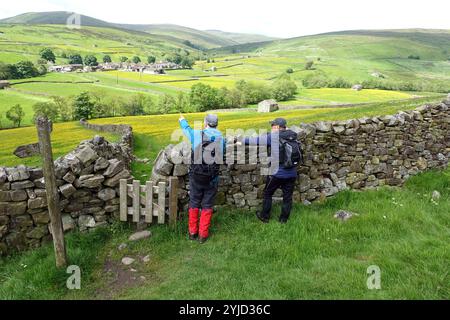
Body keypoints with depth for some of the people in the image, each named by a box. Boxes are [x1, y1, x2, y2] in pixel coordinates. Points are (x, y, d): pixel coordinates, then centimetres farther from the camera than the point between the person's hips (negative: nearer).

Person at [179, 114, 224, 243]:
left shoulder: (196, 135, -7)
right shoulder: (221, 139, -3)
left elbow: (186, 128, 14)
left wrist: (182, 120, 36)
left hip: (196, 176, 0)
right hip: (212, 178, 0)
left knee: (194, 203, 14)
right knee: (207, 205, 11)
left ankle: (192, 232, 24)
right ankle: (203, 234, 17)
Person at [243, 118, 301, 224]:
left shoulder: (274, 137, -12)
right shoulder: (293, 136, 2)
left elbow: (257, 140, -7)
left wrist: (242, 140, 4)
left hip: (277, 174, -4)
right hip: (292, 174, 4)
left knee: (268, 194, 16)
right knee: (287, 197, 14)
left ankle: (265, 216, 27)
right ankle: (284, 219, 25)